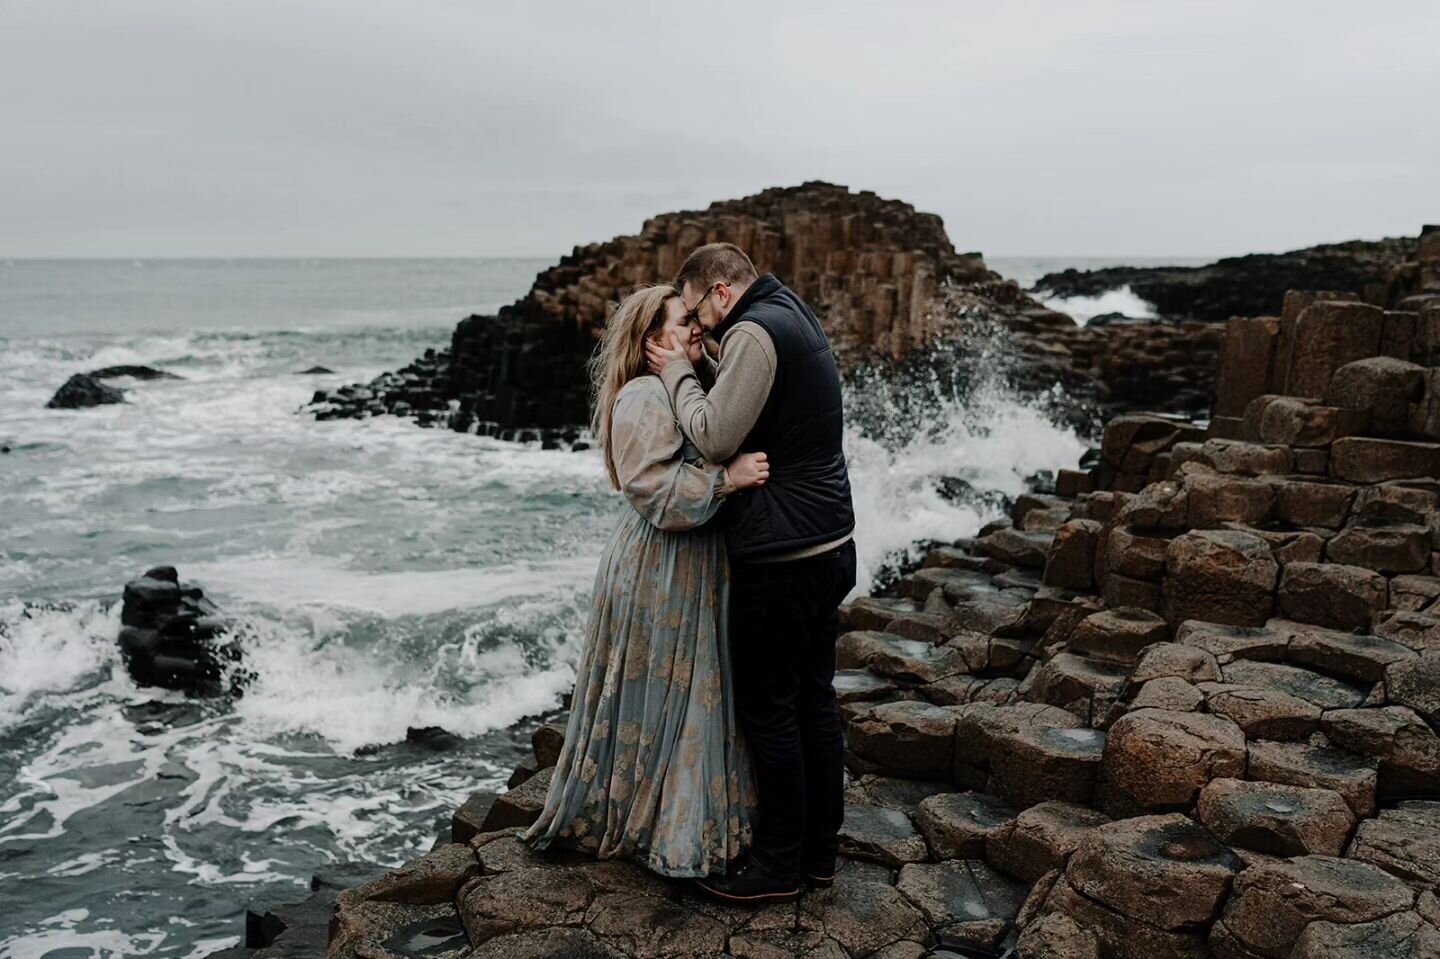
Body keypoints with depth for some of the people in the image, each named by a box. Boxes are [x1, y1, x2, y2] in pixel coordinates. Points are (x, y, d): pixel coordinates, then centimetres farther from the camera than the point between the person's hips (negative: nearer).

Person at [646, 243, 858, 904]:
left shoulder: (754, 332, -15)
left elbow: (714, 439, -19)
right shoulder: (796, 321, 16)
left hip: (780, 558, -10)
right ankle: (819, 852, 26)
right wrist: (698, 367, 10)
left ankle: (778, 865, 15)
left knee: (768, 712, 2)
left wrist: (678, 371, -6)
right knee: (814, 701, 15)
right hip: (829, 546, 10)